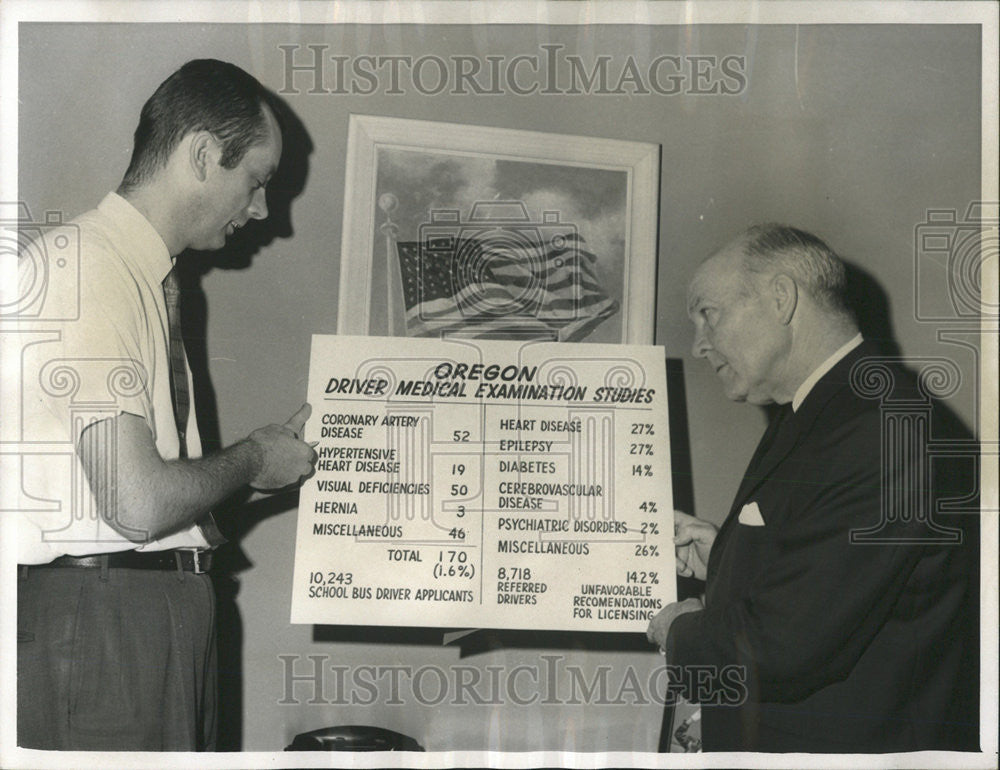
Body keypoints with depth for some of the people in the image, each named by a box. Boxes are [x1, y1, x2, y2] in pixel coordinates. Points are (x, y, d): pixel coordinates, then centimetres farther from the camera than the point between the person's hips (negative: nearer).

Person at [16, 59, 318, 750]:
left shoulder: (154, 276, 16)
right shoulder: (87, 267, -16)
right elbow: (136, 504, -22)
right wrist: (254, 460, -6)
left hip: (171, 609, 10)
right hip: (100, 610, -10)